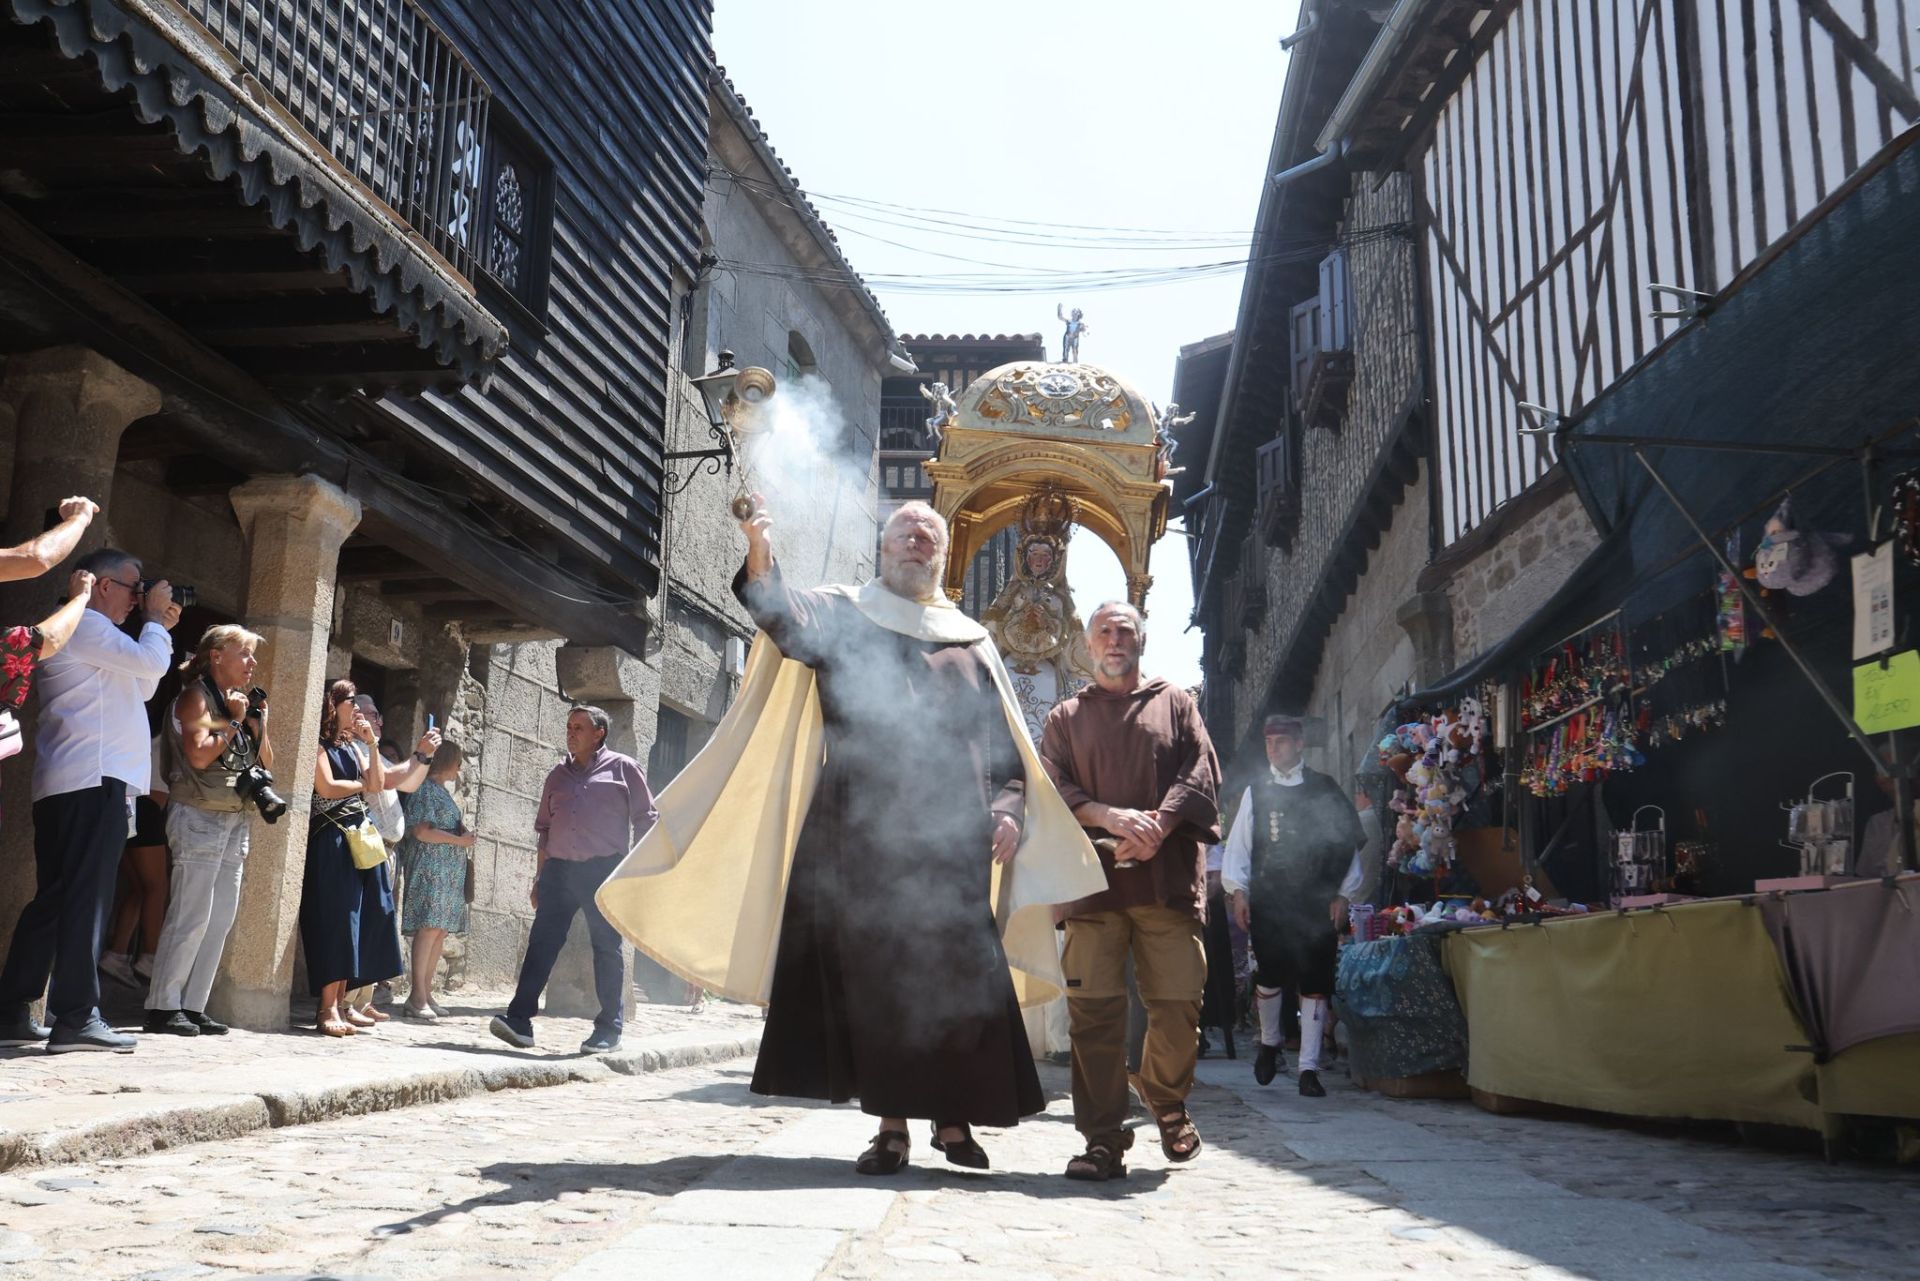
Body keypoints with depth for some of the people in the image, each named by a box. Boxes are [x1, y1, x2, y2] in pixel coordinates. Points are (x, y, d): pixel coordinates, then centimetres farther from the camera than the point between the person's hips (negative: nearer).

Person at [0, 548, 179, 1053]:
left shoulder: (91, 634, 26)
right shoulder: (85, 623, -6)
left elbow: (143, 686, 28)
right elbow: (152, 664, -15)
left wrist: (159, 629, 19)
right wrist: (155, 621, 3)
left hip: (67, 787, 11)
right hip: (93, 782, -11)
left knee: (55, 899, 11)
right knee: (86, 897, -12)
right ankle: (77, 1017, -13)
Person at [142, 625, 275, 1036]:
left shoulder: (241, 701, 17)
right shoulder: (197, 695, -6)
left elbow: (266, 762, 16)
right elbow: (199, 755, -19)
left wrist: (258, 720, 3)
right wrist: (233, 721, -10)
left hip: (234, 820, 8)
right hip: (200, 817, -8)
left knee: (221, 918, 6)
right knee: (191, 916, -9)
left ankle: (192, 1006, 11)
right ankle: (163, 1007, -3)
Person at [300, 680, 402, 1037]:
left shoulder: (351, 747, 18)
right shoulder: (320, 746, -4)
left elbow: (378, 783, 10)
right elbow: (327, 787, -14)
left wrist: (371, 743, 4)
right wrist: (361, 785, 2)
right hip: (332, 839, -8)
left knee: (355, 920, 5)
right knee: (334, 920, -11)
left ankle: (341, 1003, 8)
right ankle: (328, 1009, -11)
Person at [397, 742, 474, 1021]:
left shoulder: (443, 791, 21)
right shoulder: (426, 788, -6)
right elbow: (421, 831, -14)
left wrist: (464, 833, 8)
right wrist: (458, 840, -11)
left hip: (449, 870, 9)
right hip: (430, 866, -9)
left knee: (441, 930, 5)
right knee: (430, 927, -16)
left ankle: (426, 993, 7)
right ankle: (418, 996, -18)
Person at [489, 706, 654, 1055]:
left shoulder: (623, 768, 4)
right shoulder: (558, 775, 17)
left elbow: (645, 821, 2)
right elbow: (545, 827, 20)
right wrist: (539, 878, 15)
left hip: (604, 869, -4)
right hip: (559, 869, 4)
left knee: (607, 948, 1)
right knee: (541, 943, -4)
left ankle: (609, 1029, 7)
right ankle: (520, 1019, -6)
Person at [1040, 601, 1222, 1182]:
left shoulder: (1175, 703, 18)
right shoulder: (1066, 717, 19)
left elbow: (1201, 773, 5)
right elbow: (1051, 785, 5)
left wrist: (1156, 829, -12)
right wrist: (1109, 817, -13)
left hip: (1167, 878, 0)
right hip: (1092, 878, 0)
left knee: (1178, 1006, -1)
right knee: (1094, 1010, -6)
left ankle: (1167, 1102, 27)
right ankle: (1103, 1141, 0)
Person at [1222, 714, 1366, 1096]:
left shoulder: (1326, 791, 3)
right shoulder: (1256, 793, 7)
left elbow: (1350, 842, 3)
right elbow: (1238, 845, 6)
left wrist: (1342, 894, -2)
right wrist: (1238, 891, -3)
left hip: (1317, 904, 0)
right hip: (1268, 903, 1)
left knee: (1315, 984, 0)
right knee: (1270, 977, 2)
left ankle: (1309, 1069, 6)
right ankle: (1269, 1043, 30)